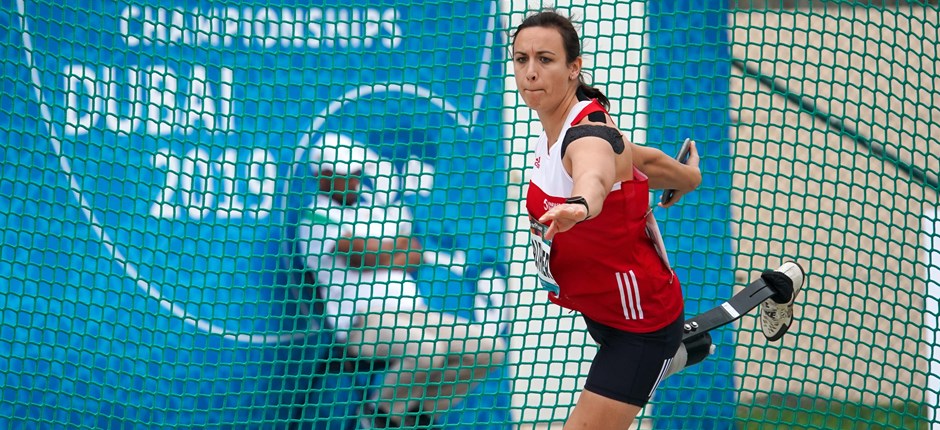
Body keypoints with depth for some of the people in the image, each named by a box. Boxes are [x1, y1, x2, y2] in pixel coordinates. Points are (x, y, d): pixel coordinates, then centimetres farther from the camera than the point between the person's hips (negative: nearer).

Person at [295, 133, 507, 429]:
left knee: (489, 349, -6)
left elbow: (415, 257, 14)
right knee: (425, 348, -38)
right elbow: (364, 254, -11)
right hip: (362, 321, -8)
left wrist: (379, 255, -5)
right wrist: (397, 246, 8)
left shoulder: (377, 215, 27)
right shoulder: (319, 217, 2)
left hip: (413, 315, 8)